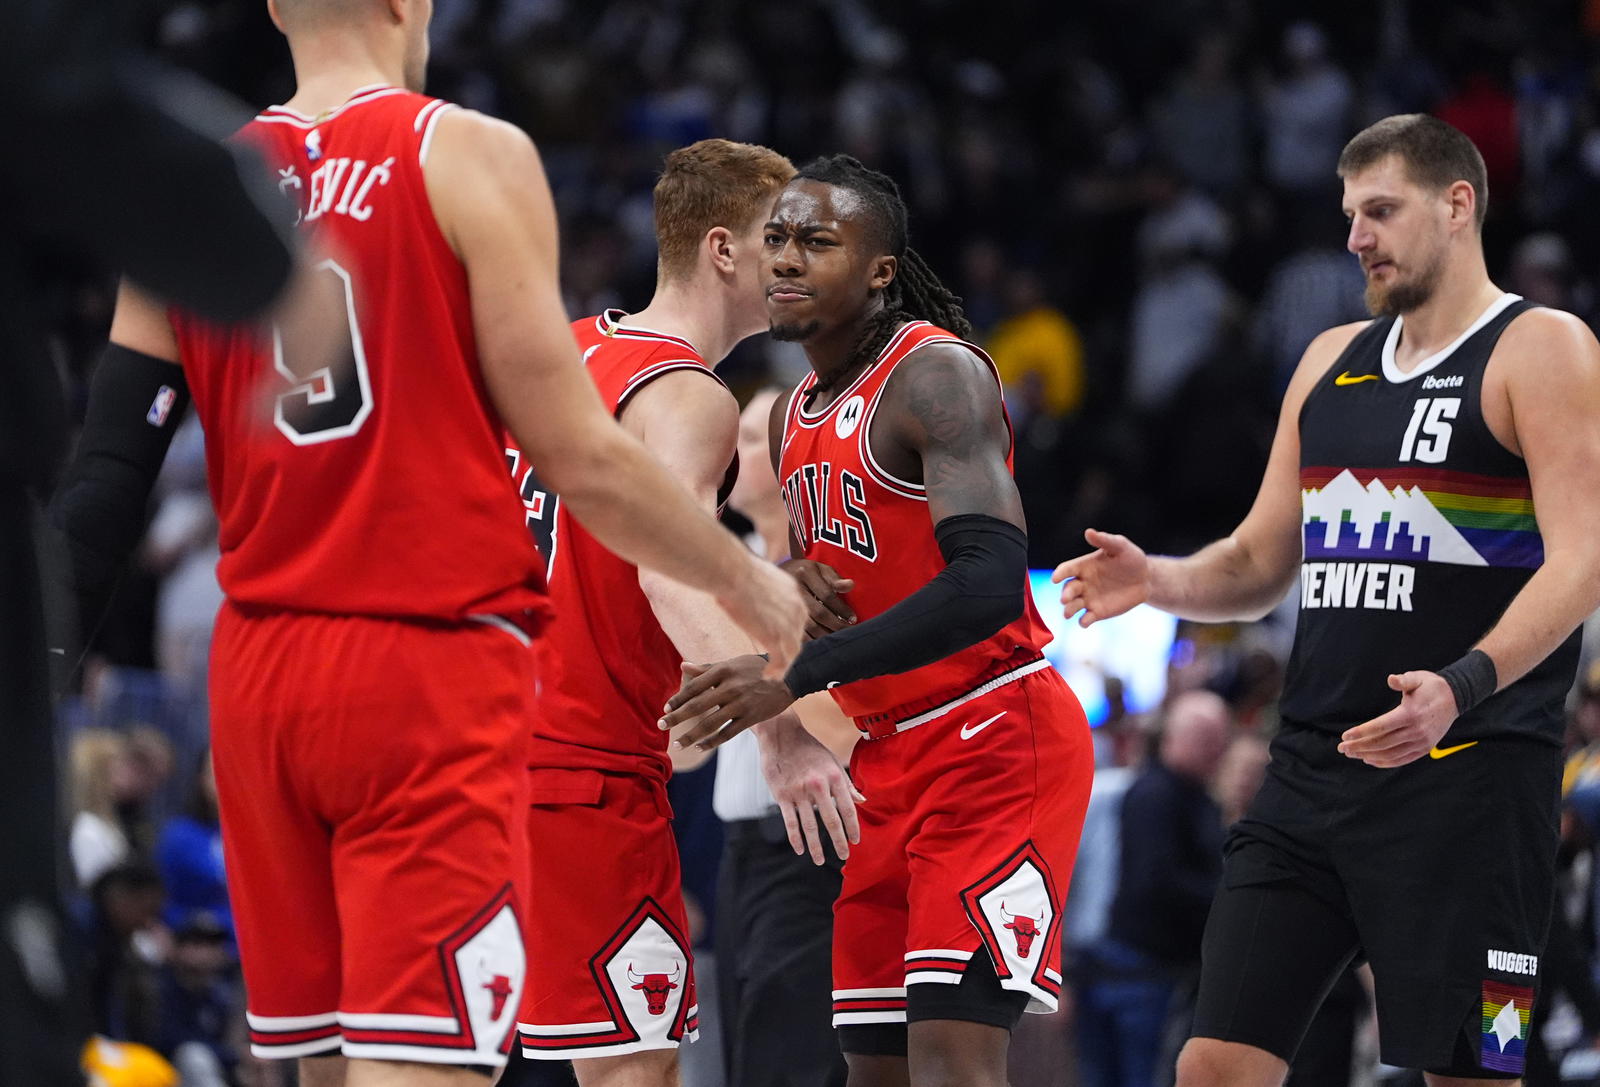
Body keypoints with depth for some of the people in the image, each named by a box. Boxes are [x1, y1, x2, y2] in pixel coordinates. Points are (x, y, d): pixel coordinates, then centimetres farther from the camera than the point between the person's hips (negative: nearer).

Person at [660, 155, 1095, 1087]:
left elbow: (990, 583, -28)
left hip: (998, 737, -9)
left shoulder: (936, 375, -15)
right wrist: (789, 584, 0)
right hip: (891, 756, 9)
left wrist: (798, 677, -32)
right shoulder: (795, 418, 13)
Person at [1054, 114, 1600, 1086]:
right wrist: (1158, 582, 0)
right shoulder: (1332, 361, 18)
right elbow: (1261, 565, 22)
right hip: (1314, 772, 7)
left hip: (1468, 776, -7)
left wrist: (1464, 686, -30)